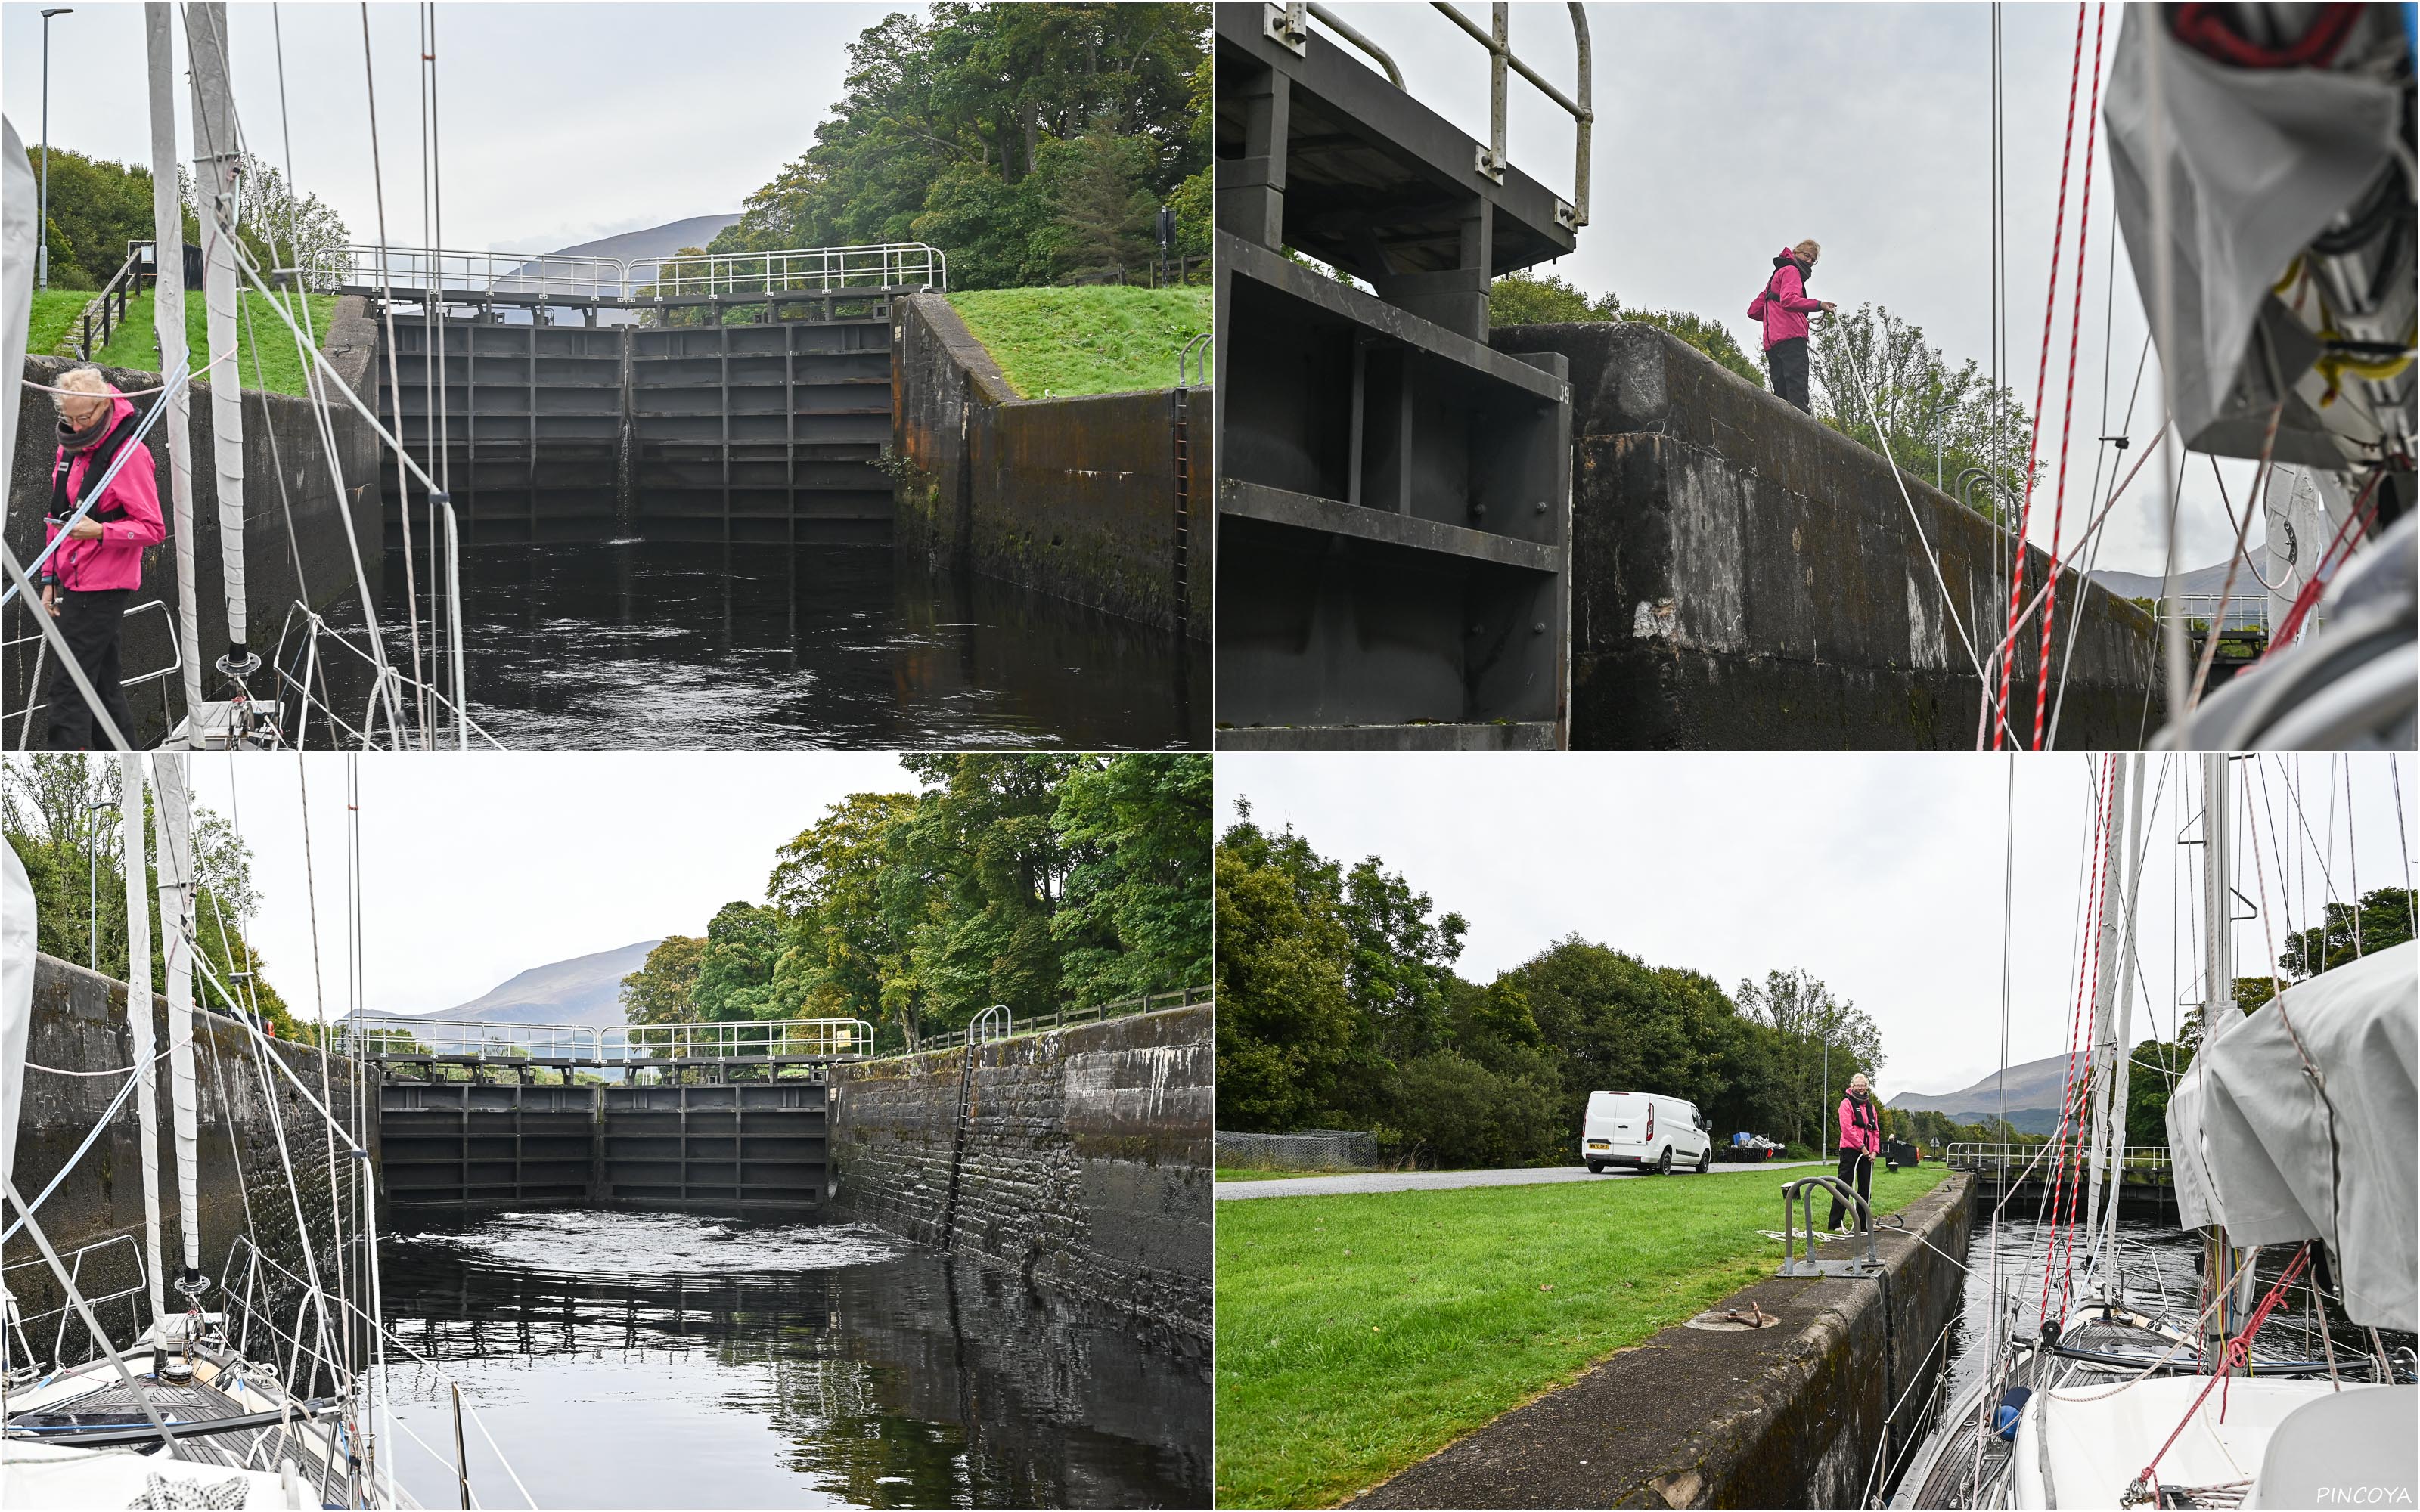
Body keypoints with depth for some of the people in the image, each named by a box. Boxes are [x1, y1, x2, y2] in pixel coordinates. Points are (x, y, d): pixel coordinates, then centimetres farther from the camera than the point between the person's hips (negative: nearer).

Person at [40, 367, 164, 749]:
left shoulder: (129, 452, -12)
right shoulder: (70, 448, 13)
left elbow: (153, 528, -14)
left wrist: (100, 531, -27)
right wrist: (50, 579, 17)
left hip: (102, 587, -9)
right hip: (75, 585, 9)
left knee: (69, 687, -12)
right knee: (103, 683, 13)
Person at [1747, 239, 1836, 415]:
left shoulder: (1776, 276, 35)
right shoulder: (1791, 271, 6)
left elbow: (1753, 312, 34)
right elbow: (1788, 300, -15)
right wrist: (1818, 305, -21)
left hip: (1771, 342, 9)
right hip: (1791, 336, -9)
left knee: (1782, 395, 0)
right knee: (1797, 389, -22)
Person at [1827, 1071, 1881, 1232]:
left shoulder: (1870, 1106, 18)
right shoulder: (1847, 1104, -3)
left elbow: (1876, 1130, 17)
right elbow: (1847, 1128, -12)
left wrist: (1875, 1150, 3)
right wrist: (1862, 1147, -14)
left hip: (1867, 1153, 7)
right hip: (1850, 1150, -7)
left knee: (1865, 1187, 9)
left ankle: (1864, 1222, 17)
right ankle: (1834, 1223, -7)